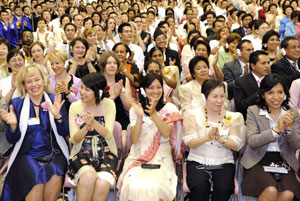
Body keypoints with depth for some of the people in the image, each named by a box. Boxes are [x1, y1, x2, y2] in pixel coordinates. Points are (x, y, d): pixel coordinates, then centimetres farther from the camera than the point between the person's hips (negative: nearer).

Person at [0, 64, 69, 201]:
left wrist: (57, 116, -15)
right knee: (36, 175, -30)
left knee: (55, 174, -29)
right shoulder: (17, 103, 6)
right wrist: (13, 125, -15)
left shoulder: (55, 101, 7)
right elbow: (12, 140, 5)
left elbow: (64, 133, 3)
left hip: (53, 153, 1)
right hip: (27, 154, -1)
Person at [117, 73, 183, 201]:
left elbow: (166, 134, -11)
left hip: (162, 158, -1)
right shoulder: (135, 109, 9)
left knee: (155, 187, -32)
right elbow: (134, 139, -3)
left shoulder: (169, 108, 6)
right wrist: (140, 116, -17)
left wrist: (154, 114, -24)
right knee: (135, 186, -30)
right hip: (138, 156, 1)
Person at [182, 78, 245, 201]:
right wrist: (207, 137, -24)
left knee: (224, 188, -28)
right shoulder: (193, 115, 5)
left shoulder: (232, 117, 9)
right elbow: (190, 143, -5)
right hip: (198, 161, -1)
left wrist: (220, 139, -21)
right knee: (199, 187, -30)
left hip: (224, 162, 1)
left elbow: (236, 146, 0)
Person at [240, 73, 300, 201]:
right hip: (259, 160, -2)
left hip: (284, 162, 3)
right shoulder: (253, 111, 0)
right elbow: (252, 141, -11)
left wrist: (289, 128, -17)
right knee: (271, 191, -30)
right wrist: (276, 129, -23)